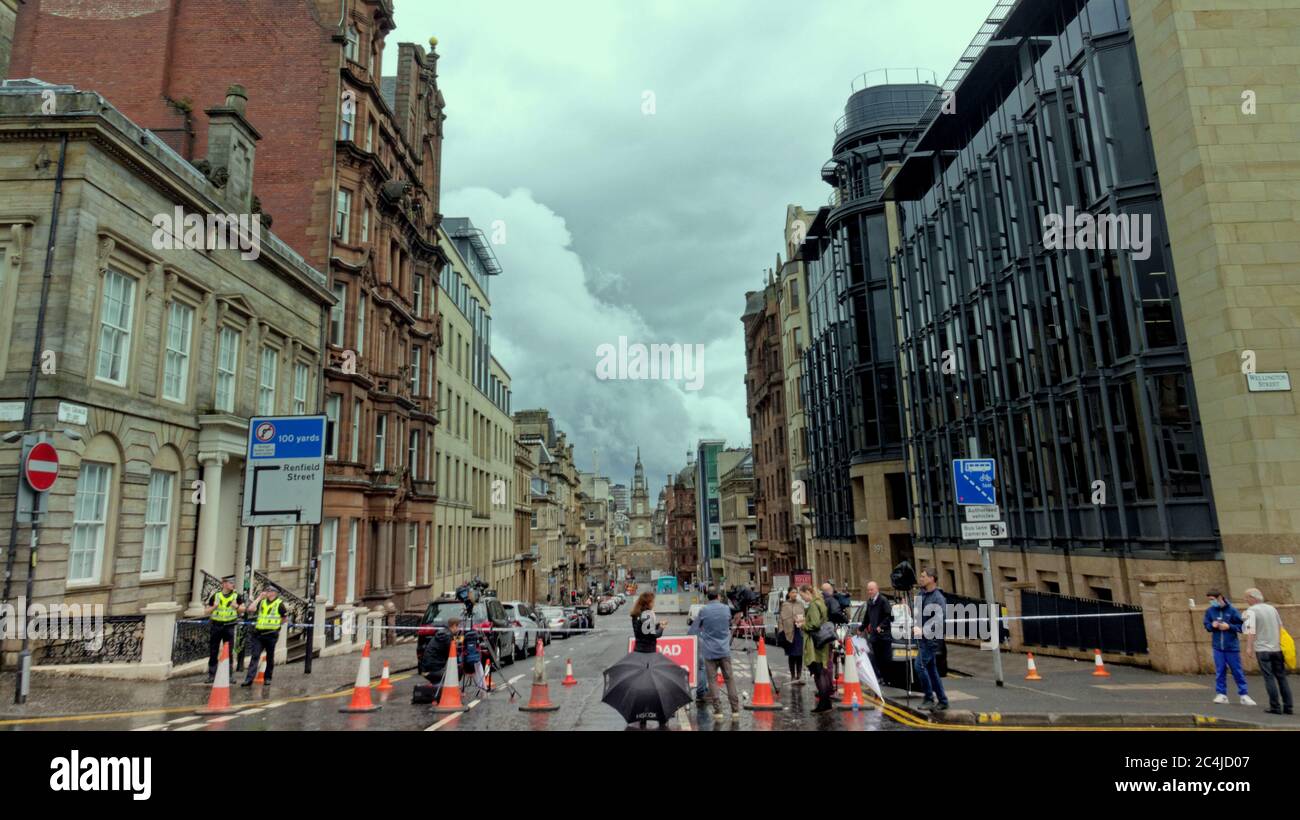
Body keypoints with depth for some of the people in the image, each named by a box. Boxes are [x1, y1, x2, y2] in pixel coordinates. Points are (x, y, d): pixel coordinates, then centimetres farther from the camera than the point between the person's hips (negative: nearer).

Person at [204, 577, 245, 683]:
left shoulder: (237, 596, 3)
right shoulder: (215, 596, 3)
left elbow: (243, 609, 8)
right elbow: (206, 612, 6)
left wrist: (237, 606, -13)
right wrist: (214, 606, -13)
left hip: (229, 626, 0)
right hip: (216, 626, 0)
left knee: (229, 652, 2)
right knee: (213, 652, 3)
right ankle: (211, 675, 11)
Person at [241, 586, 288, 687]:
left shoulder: (279, 603, -2)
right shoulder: (262, 602, 10)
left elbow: (284, 618, 5)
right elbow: (252, 608, -6)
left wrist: (276, 624, 5)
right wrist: (259, 598, -4)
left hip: (271, 634, -3)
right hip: (258, 633, 3)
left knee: (270, 657, 8)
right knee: (255, 656, -4)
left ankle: (268, 678, 20)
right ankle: (249, 679, -6)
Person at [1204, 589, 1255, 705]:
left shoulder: (1232, 610, -8)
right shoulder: (1209, 610, 0)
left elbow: (1241, 626, -4)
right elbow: (1206, 625, 9)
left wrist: (1229, 626, -17)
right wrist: (1212, 625, -12)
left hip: (1232, 646, -2)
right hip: (1217, 647, 2)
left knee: (1237, 671, 6)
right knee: (1220, 671, 5)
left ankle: (1244, 695, 16)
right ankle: (1221, 694, 11)